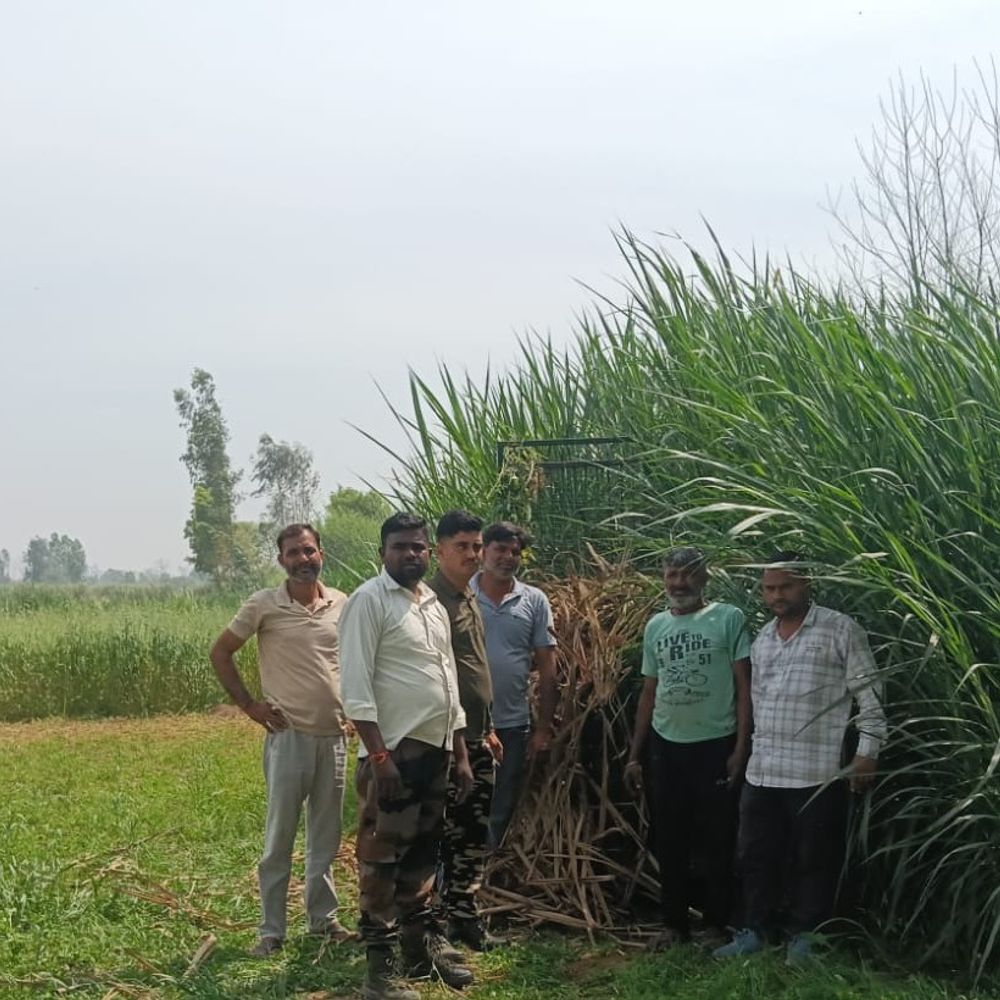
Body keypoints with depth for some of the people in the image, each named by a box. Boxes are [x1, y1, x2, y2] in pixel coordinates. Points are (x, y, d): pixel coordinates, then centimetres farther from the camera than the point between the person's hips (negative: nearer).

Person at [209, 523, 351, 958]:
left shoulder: (343, 605, 3)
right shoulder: (264, 605, -7)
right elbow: (220, 652, 0)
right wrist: (249, 705, -4)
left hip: (334, 735, 4)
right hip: (288, 735, -3)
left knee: (326, 836, 13)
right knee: (279, 838, 1)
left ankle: (323, 917, 26)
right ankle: (271, 930, 9)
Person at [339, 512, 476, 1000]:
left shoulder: (434, 604, 14)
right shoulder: (369, 600, -10)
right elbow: (356, 687, -15)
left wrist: (460, 754, 16)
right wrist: (379, 756, -21)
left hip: (435, 750, 8)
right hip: (393, 752, -8)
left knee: (422, 854, 17)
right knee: (381, 860, -3)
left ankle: (423, 944, 28)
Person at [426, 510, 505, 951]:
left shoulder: (470, 600, 15)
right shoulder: (432, 600, -14)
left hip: (476, 739, 9)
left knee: (475, 835, 13)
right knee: (446, 835, -3)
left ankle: (464, 916, 23)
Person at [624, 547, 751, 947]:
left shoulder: (728, 618, -5)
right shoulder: (655, 626, 10)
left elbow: (744, 687, -6)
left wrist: (741, 748, -12)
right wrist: (634, 755, 12)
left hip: (715, 745, -5)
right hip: (666, 747, 5)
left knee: (716, 841, 3)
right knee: (669, 842, 10)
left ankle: (716, 925, 15)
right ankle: (674, 923, 21)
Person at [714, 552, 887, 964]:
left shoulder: (840, 630, -4)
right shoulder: (762, 639, 15)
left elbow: (869, 695, -5)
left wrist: (867, 753, -11)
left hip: (818, 773, -6)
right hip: (762, 772, 6)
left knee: (813, 860, 4)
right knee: (755, 855, 10)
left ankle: (804, 936, 16)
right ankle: (754, 931, 23)